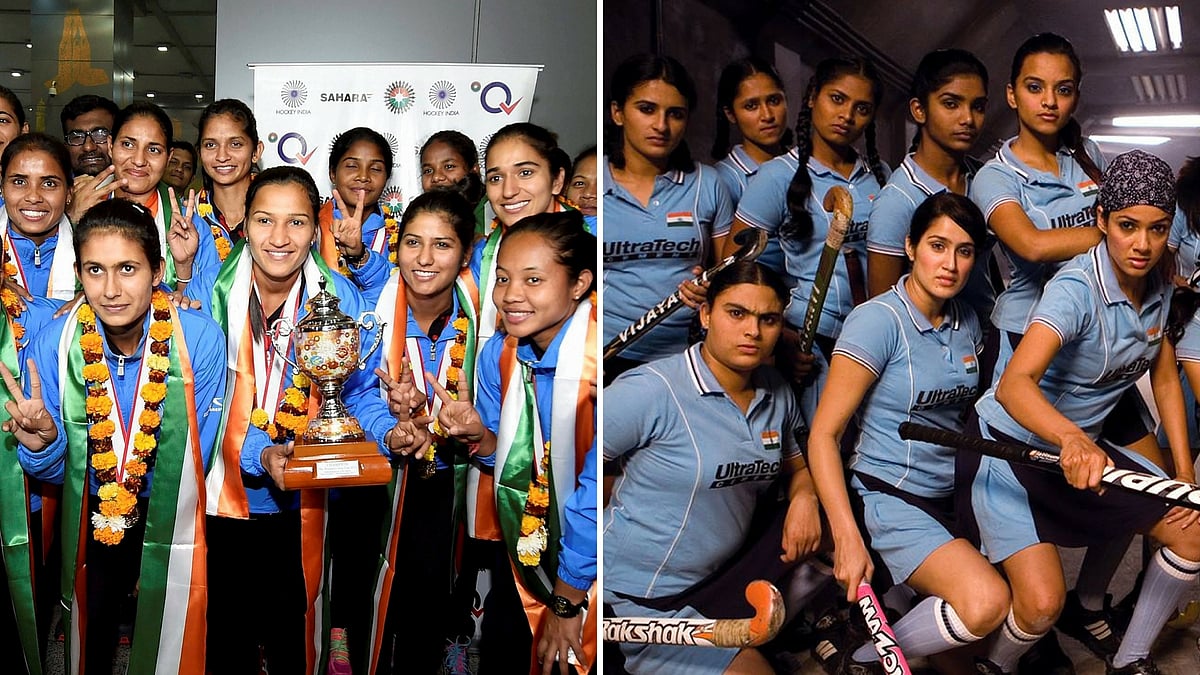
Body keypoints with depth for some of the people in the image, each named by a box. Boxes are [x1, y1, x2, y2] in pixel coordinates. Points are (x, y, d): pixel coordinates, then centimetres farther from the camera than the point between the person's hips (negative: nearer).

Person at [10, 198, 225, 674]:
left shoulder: (201, 339, -21)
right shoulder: (53, 345, -17)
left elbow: (199, 456, -10)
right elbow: (56, 471, -7)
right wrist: (42, 446, -30)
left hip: (171, 520, -1)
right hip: (90, 523, 1)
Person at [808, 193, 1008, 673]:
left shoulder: (966, 322, 7)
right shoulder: (878, 321, -14)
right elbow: (823, 435, -16)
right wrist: (848, 538, -24)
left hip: (955, 498, 8)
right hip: (892, 501, -7)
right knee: (986, 604, -27)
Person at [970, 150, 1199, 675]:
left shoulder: (1157, 287, -2)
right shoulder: (1077, 291, -27)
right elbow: (1015, 384, -43)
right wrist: (1072, 439, -61)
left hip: (1084, 445, 8)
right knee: (1042, 602, -21)